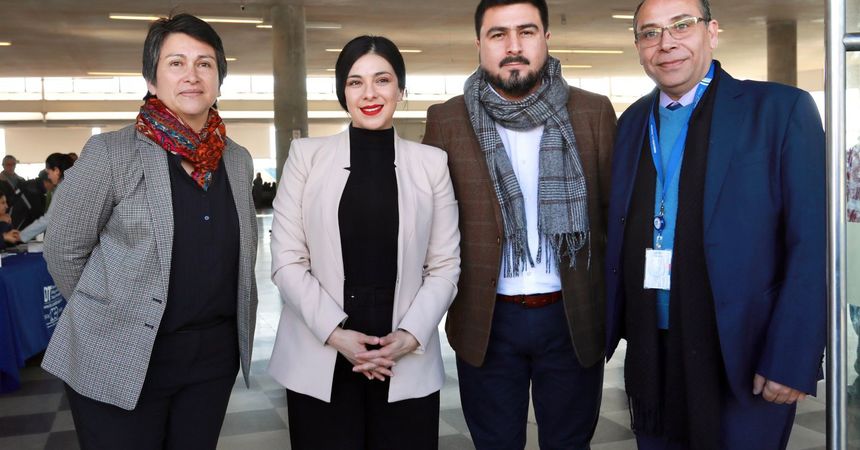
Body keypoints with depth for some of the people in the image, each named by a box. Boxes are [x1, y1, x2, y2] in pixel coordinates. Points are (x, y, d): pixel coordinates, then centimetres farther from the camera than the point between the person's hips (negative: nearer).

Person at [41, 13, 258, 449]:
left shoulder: (238, 160, 6)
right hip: (121, 360, -4)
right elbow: (63, 249, -3)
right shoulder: (108, 153, -10)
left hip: (214, 355, 5)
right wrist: (111, 314, 3)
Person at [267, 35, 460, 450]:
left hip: (408, 364, 1)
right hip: (320, 360, 0)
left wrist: (410, 335, -9)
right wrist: (335, 333, -11)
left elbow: (445, 267, 4)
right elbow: (287, 261, 0)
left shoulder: (432, 163, 5)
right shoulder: (307, 155, 3)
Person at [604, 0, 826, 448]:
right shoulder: (632, 122, 9)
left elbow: (812, 245, -11)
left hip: (743, 360, -4)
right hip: (650, 356, 5)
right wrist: (616, 323, 5)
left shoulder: (781, 109, -7)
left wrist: (792, 360, -15)